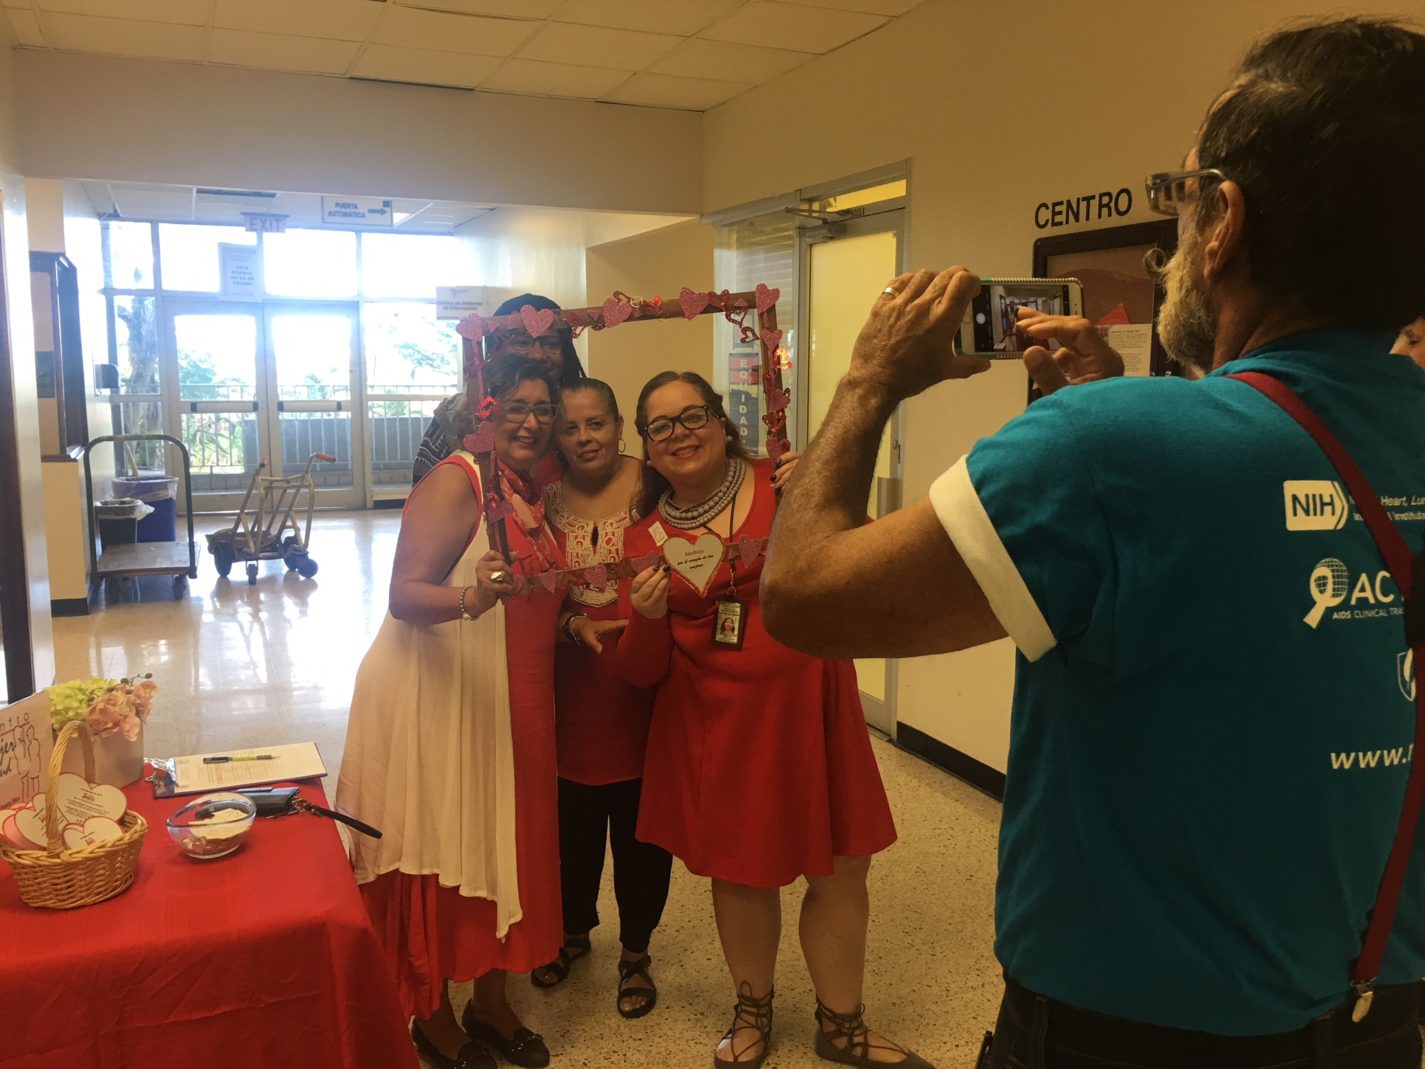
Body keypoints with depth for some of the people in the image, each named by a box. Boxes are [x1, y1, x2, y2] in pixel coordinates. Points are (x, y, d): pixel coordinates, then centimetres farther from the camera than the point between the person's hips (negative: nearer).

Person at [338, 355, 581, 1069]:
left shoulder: (534, 491, 10)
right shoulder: (456, 480, -14)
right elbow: (404, 594, -22)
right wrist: (469, 599, -39)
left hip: (514, 702, 8)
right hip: (438, 697, -7)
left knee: (504, 843, 15)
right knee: (440, 850, 4)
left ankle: (490, 1003, 33)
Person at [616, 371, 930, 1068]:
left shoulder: (782, 484, -3)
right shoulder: (644, 538, 2)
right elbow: (642, 672, 1)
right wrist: (649, 617, -19)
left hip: (809, 702, 0)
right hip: (716, 720, 1)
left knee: (841, 870, 8)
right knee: (740, 873, 13)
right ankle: (753, 1013, 39)